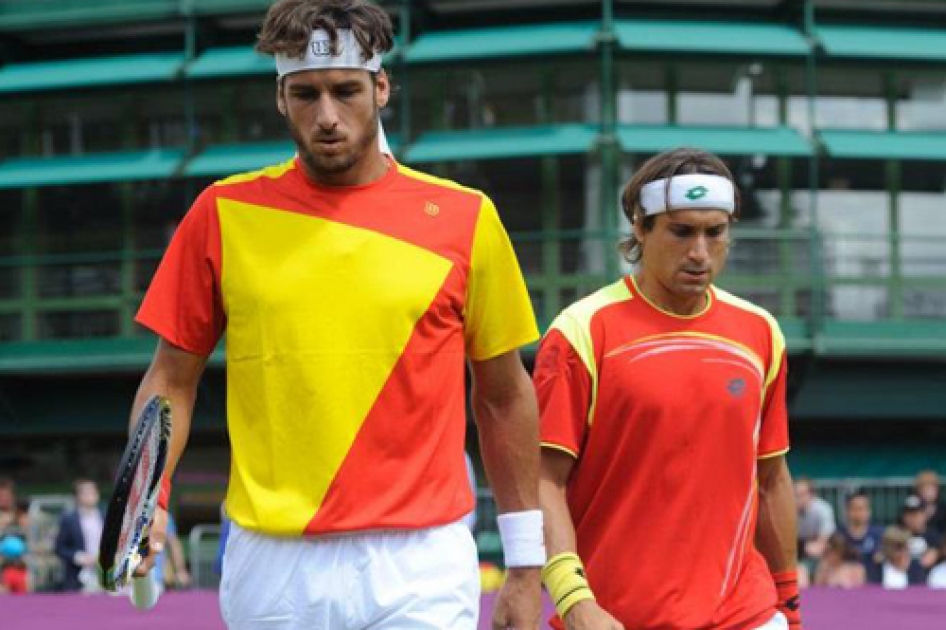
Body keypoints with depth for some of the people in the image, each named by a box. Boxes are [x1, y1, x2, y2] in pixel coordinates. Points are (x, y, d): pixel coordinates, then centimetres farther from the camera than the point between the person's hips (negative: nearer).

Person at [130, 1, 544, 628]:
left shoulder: (464, 218, 3)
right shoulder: (223, 213, 4)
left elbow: (504, 396, 10)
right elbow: (171, 380, 9)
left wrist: (525, 565, 10)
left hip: (419, 572, -1)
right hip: (270, 569, 1)